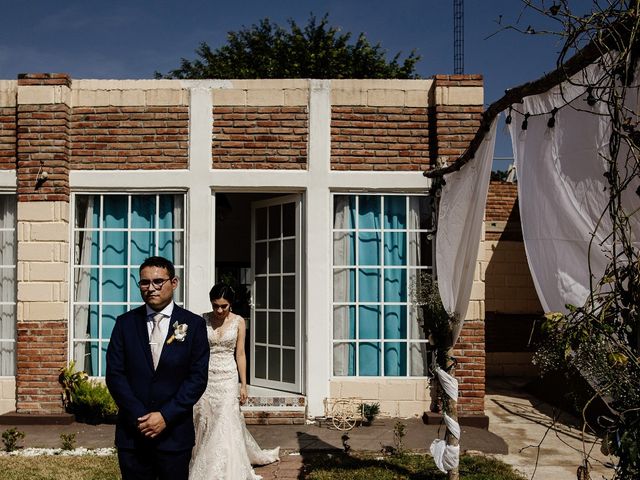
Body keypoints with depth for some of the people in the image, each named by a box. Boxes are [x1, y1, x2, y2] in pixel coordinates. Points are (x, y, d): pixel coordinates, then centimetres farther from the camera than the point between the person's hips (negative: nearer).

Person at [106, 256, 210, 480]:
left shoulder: (194, 324, -1)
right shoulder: (125, 323, 3)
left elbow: (198, 377, -5)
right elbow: (114, 374, -1)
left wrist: (166, 416, -12)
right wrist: (139, 417, -10)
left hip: (175, 434, -1)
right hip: (132, 432, 1)